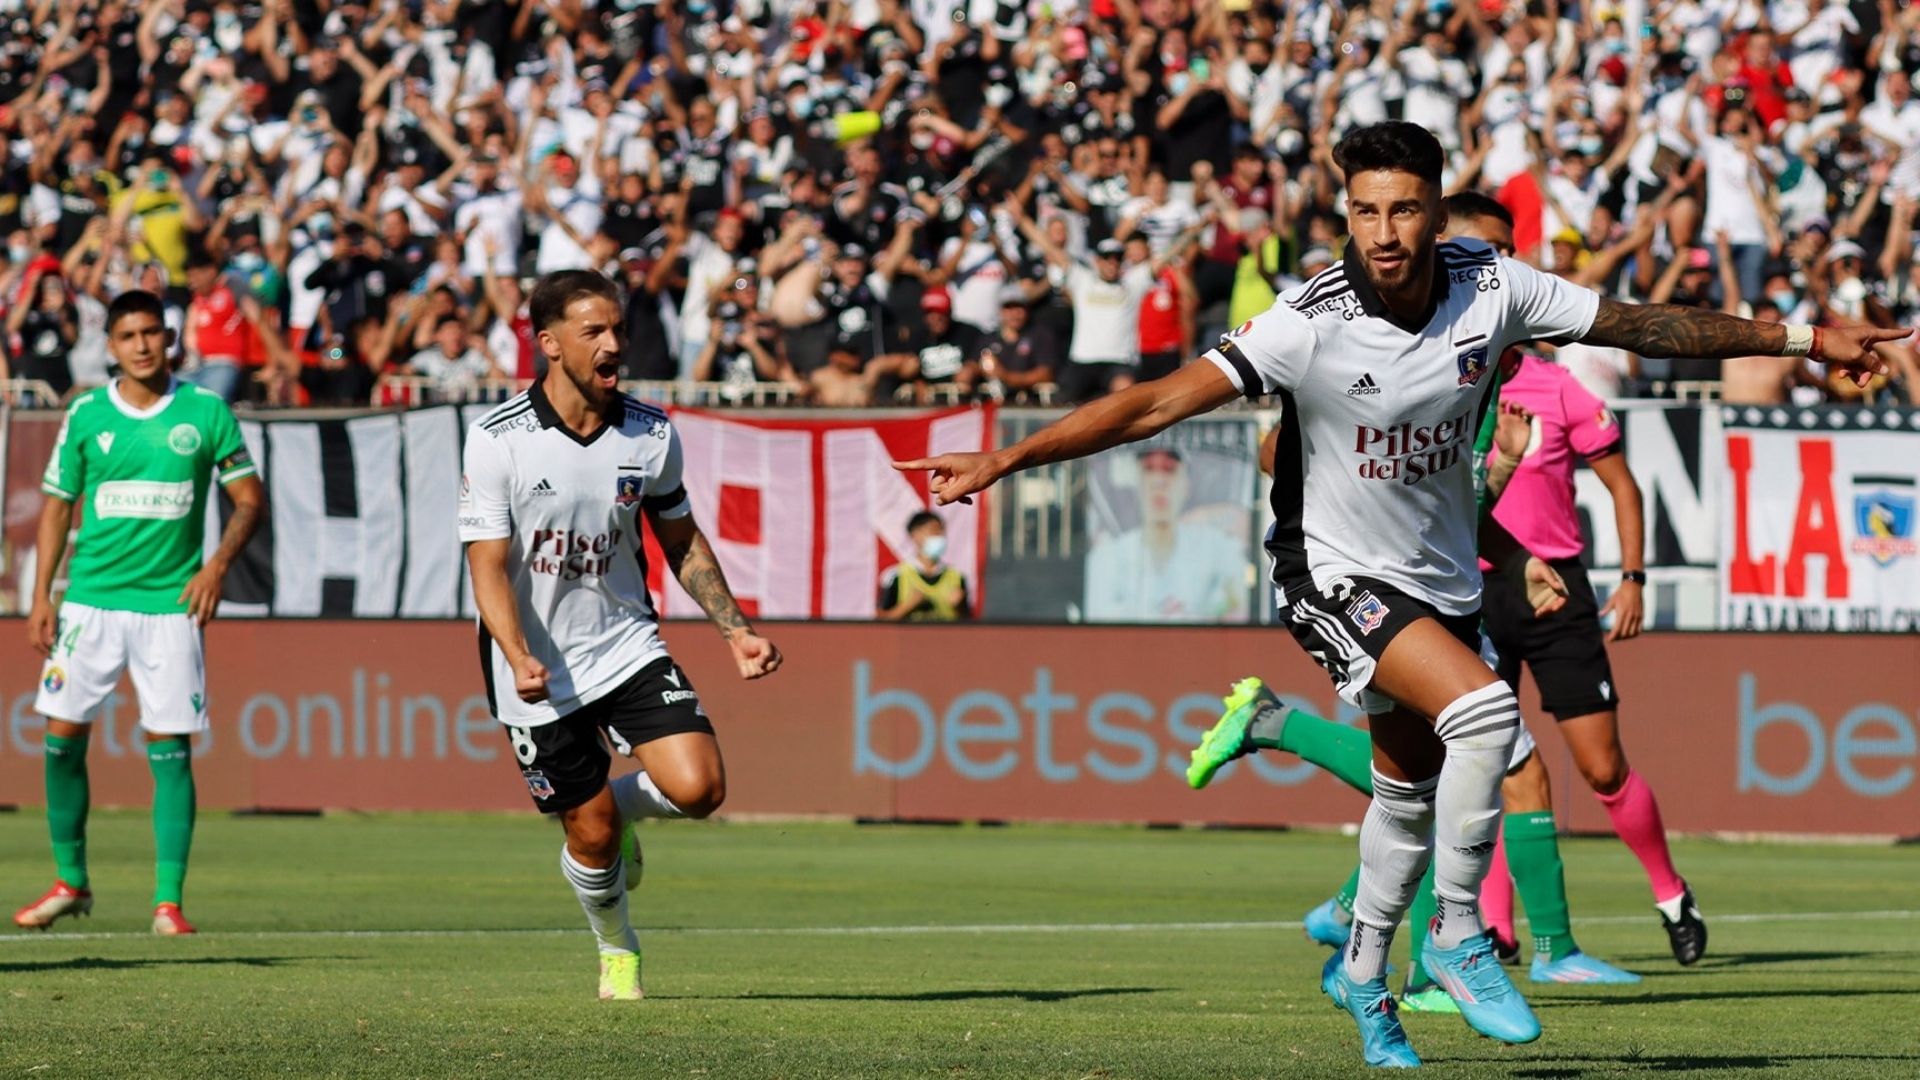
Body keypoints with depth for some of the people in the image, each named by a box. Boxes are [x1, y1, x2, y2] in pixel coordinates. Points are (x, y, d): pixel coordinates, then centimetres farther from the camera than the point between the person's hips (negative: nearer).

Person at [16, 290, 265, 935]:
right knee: (63, 737, -1)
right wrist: (41, 599, 4)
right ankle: (70, 882, 15)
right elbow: (57, 507, 10)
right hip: (90, 599, 2)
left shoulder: (205, 412, 1)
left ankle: (168, 901, -2)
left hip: (170, 603, -2)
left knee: (170, 750, -4)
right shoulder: (86, 415, 4)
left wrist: (217, 565, -10)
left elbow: (249, 500, 6)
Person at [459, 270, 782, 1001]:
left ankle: (619, 806, 20)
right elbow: (489, 568, -15)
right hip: (539, 677, -3)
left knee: (698, 787, -16)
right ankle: (617, 950, 32)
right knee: (592, 833, 0)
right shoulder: (497, 441, -15)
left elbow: (681, 541, 12)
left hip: (627, 646, 3)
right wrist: (521, 659, -30)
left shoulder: (649, 434, -3)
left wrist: (733, 630, 4)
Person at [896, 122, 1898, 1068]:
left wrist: (1800, 338, 3)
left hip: (1444, 580, 6)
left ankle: (1362, 970, 45)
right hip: (1336, 575, -6)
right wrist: (1004, 459, -36)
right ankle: (1457, 937, -10)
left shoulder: (1490, 286, -13)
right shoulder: (1309, 325, -26)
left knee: (1412, 791, 19)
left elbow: (1644, 324, -1)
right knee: (1483, 708, -28)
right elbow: (1158, 401, -29)